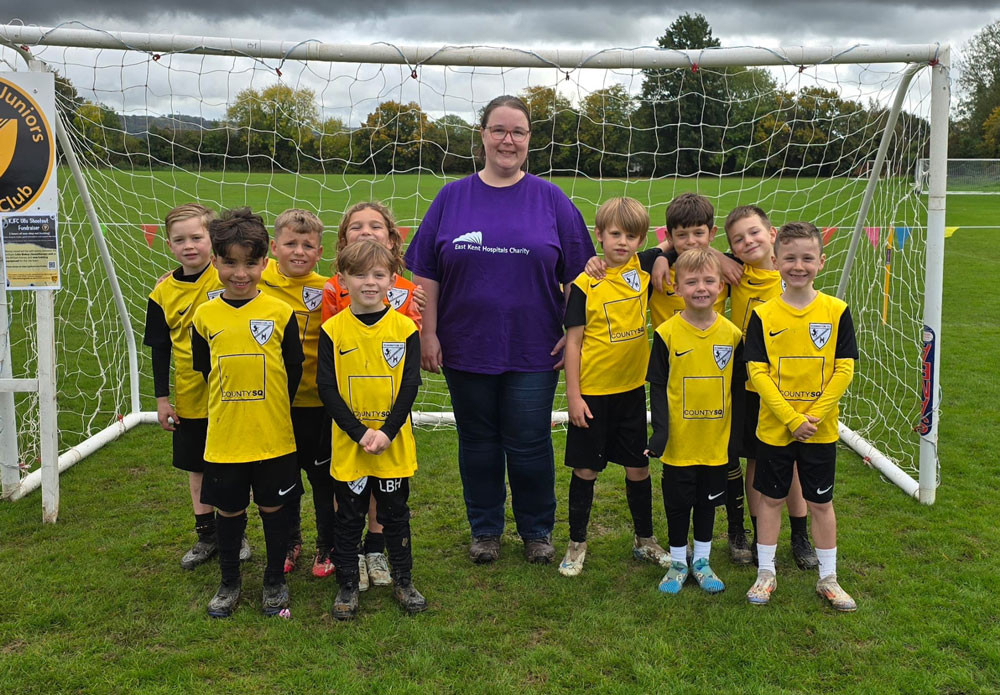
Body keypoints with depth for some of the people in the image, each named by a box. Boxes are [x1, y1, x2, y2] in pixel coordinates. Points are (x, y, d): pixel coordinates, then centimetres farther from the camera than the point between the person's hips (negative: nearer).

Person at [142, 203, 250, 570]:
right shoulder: (163, 292, -1)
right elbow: (160, 349, 6)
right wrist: (162, 398, 4)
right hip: (190, 398, 4)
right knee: (197, 467, 15)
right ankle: (206, 534, 30)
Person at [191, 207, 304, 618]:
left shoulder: (280, 313, -7)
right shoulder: (205, 316, -2)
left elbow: (294, 369, 2)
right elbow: (203, 368, 10)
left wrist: (271, 409, 6)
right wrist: (231, 404, 9)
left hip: (273, 437, -1)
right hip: (223, 436, 1)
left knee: (273, 508, 12)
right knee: (228, 511, 13)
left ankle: (275, 581, 31)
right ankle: (229, 582, 33)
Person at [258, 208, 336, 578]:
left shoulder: (324, 291, -9)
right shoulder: (258, 281, -1)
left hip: (315, 401, -2)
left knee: (324, 477, 10)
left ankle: (328, 546, 29)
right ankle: (289, 542, 36)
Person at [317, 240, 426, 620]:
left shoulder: (405, 328, -4)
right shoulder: (333, 330, -5)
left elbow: (410, 385, -5)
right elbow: (326, 388, -7)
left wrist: (386, 432, -14)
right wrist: (359, 433, -15)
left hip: (394, 444, 0)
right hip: (348, 445, 0)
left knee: (395, 513, 13)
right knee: (349, 516, 11)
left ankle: (403, 581, 30)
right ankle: (347, 585, 26)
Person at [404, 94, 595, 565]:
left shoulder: (551, 200, 3)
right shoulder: (452, 198, 4)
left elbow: (578, 275, 5)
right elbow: (426, 274, 4)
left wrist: (574, 333, -1)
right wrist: (428, 334, -1)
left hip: (533, 350, -1)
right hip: (466, 347, 1)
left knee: (529, 444, 4)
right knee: (477, 443, 12)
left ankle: (537, 530, 25)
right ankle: (485, 529, 29)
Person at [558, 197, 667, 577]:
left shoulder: (644, 267, -1)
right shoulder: (585, 284, -10)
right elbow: (573, 341, -7)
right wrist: (573, 394, -10)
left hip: (632, 389, 3)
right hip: (592, 392, -3)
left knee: (638, 467, 13)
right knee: (586, 468, 7)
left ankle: (645, 540, 31)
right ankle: (577, 544, 22)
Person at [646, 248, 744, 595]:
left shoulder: (733, 334, -2)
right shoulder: (667, 334, -9)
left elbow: (738, 389, 5)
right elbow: (657, 387, -6)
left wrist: (735, 435, 4)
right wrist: (659, 432, -13)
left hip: (716, 441, 2)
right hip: (679, 441, -2)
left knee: (708, 501, 16)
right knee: (677, 503, 11)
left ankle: (702, 560, 33)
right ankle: (678, 562, 29)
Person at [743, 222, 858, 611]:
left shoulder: (836, 312, -6)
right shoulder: (763, 315, -7)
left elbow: (844, 370, -7)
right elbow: (757, 372, -10)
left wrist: (814, 416, -14)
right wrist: (791, 418, -16)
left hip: (821, 429, 0)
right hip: (774, 428, 0)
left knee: (820, 502, 12)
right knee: (771, 498, 12)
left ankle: (828, 578, 28)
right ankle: (766, 573, 27)